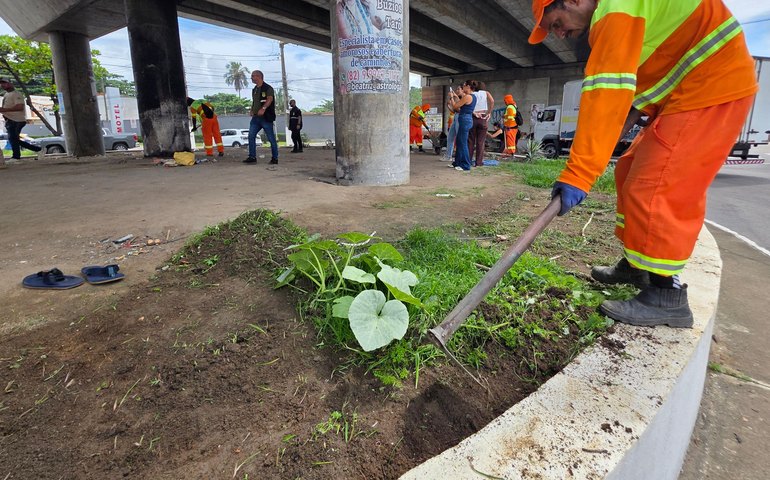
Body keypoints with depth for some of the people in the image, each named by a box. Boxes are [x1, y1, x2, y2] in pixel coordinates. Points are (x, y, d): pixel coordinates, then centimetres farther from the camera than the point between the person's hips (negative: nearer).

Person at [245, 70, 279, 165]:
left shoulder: (268, 88, -6)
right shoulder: (254, 90, 19)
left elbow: (270, 99, -22)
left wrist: (263, 108, -37)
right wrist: (252, 110, 10)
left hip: (266, 117, -8)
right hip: (256, 118, 8)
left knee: (271, 138, -2)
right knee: (251, 136, -1)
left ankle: (275, 158, 7)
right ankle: (252, 157, 3)